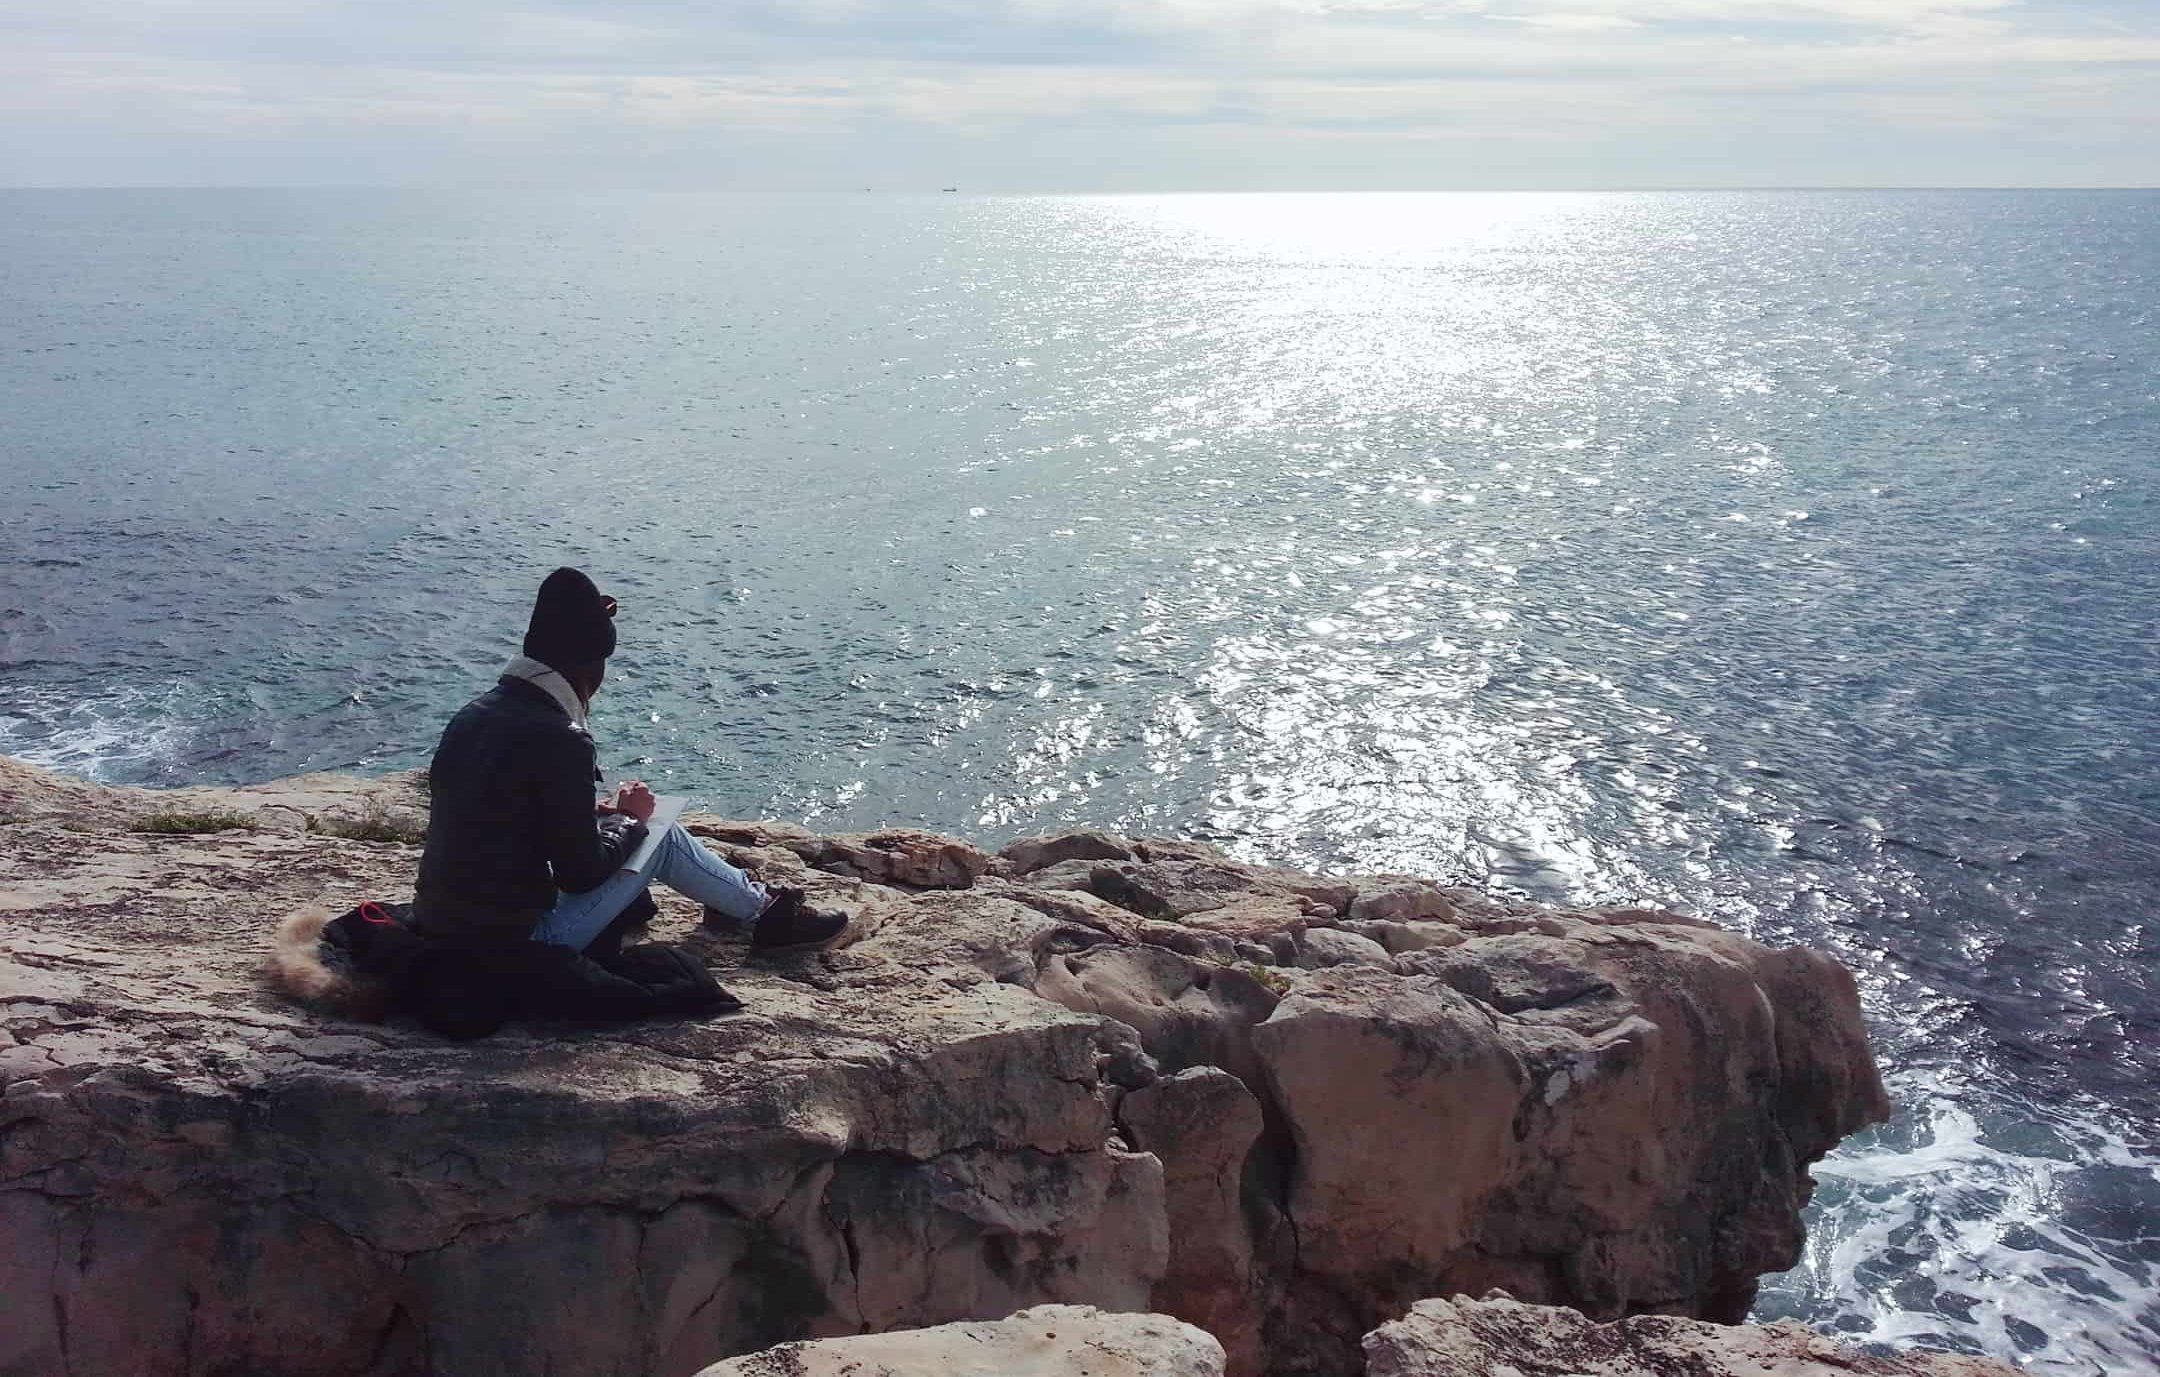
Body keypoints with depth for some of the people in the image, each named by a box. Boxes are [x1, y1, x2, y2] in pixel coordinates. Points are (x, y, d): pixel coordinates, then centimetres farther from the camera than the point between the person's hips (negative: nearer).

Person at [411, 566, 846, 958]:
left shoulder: (473, 714, 3)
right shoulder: (560, 742, -21)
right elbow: (581, 875, -16)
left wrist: (596, 813, 13)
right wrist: (628, 819, 2)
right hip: (512, 942, -8)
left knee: (601, 823, 21)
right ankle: (763, 910, 24)